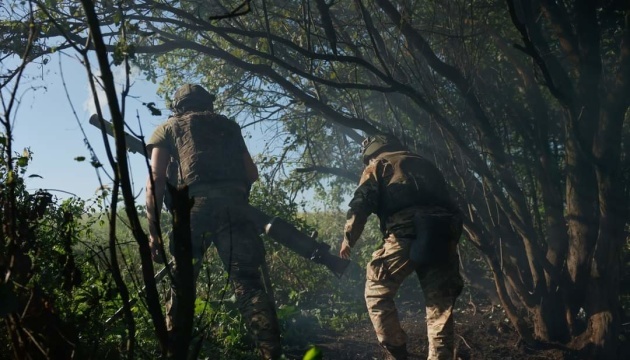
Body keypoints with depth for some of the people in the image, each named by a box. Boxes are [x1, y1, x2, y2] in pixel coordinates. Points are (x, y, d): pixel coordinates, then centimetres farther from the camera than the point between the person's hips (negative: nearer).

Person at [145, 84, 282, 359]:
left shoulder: (168, 128, 22)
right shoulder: (228, 125, 29)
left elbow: (156, 179, 8)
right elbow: (252, 174, 25)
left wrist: (153, 231, 5)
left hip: (195, 204, -1)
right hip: (233, 205, 2)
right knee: (248, 283, 1)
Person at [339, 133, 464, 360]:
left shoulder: (377, 165, 19)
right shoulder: (426, 165, 35)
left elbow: (361, 204, 2)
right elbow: (449, 203, 29)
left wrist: (348, 239, 6)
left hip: (405, 235, -5)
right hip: (443, 237, 5)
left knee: (377, 293, 11)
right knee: (441, 307, 7)